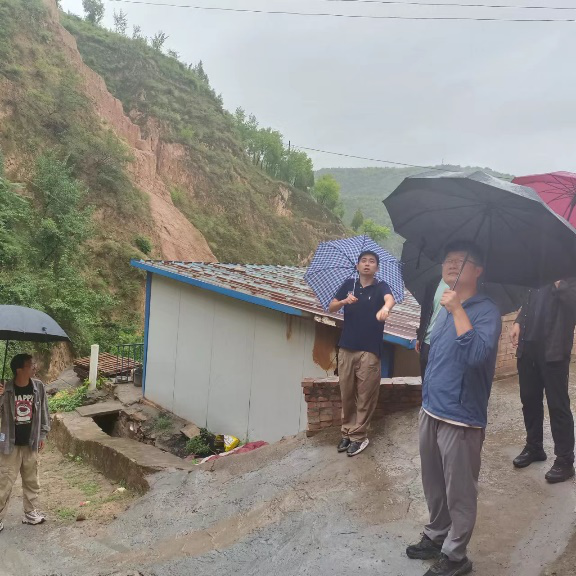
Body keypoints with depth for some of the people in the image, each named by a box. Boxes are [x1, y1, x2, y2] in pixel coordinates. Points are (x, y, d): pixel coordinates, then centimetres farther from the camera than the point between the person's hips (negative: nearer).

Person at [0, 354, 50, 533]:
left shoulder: (38, 387, -7)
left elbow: (44, 412, 3)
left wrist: (43, 435, 3)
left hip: (31, 444, 3)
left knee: (31, 481, 16)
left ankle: (30, 513, 31)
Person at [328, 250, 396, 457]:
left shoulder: (381, 286, -3)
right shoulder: (349, 284, 7)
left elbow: (390, 299, -26)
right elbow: (331, 308, 6)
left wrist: (385, 308, -50)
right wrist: (344, 301, -16)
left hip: (370, 351, -3)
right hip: (346, 348, 3)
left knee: (366, 396, 1)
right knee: (346, 393, 10)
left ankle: (358, 436, 13)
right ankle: (347, 432, 23)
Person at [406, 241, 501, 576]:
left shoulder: (487, 311, -13)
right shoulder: (445, 309, 11)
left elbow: (476, 354, -31)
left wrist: (457, 309, -27)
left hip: (461, 419, -7)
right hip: (430, 413, 8)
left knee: (459, 493, 6)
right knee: (434, 487, 21)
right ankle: (436, 536, 39)